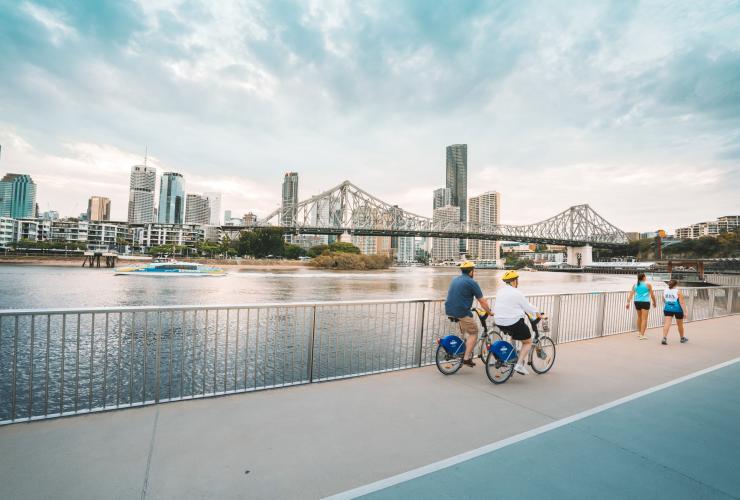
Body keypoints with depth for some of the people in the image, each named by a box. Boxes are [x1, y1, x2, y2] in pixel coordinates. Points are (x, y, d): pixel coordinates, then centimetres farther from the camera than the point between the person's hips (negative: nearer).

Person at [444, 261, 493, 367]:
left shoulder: (455, 280, 15)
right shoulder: (472, 283, -7)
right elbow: (482, 301, -3)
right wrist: (490, 312, 12)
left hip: (449, 311, 8)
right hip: (461, 312, -8)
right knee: (473, 333, 7)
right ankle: (466, 358, 3)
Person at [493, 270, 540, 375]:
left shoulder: (500, 292, 8)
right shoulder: (517, 293, -13)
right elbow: (528, 307, -5)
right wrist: (537, 313, 13)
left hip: (500, 323, 7)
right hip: (514, 323, -7)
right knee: (528, 342, 12)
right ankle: (519, 364, 0)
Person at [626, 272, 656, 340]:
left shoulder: (635, 285, 8)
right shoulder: (648, 284, -3)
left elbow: (631, 294, 1)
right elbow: (652, 295, 2)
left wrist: (628, 302, -1)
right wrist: (654, 302, 16)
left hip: (637, 302, 5)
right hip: (645, 302, -5)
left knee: (639, 317, 20)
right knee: (644, 319, -4)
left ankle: (640, 333, 33)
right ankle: (642, 335, -9)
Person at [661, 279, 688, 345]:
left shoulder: (665, 291, 2)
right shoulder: (678, 292, -10)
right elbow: (682, 302, -13)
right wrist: (685, 311, -11)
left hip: (667, 309, 2)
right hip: (677, 309, -2)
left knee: (667, 323, -4)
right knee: (680, 325, 16)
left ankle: (664, 338, -20)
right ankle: (682, 338, 36)